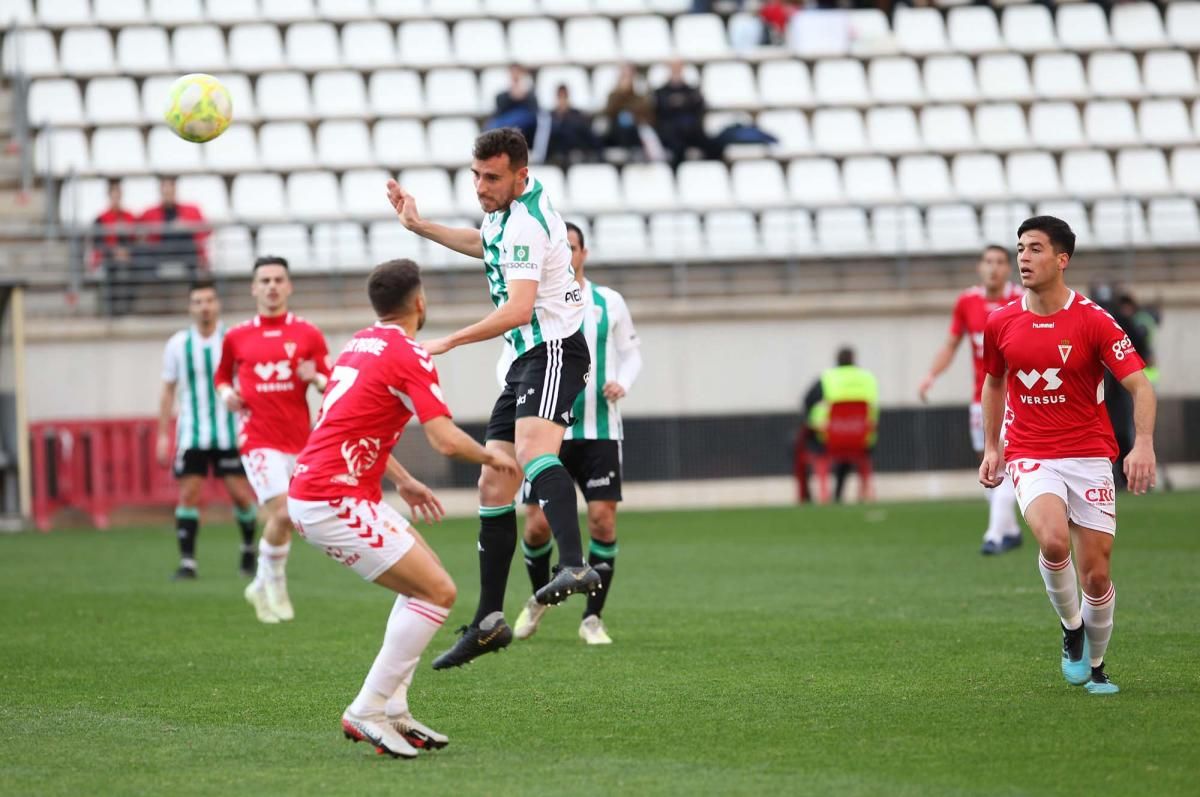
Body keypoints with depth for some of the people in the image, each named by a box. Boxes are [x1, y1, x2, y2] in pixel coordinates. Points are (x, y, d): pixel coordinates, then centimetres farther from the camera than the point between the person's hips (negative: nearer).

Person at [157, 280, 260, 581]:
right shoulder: (178, 345, 3)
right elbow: (169, 390, 9)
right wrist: (163, 435, 5)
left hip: (230, 433, -1)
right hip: (191, 434, 1)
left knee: (241, 493, -3)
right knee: (188, 494, -6)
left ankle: (249, 547, 22)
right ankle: (187, 561, -3)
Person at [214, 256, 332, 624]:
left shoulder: (308, 334, 4)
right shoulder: (236, 337, 5)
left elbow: (332, 384, 5)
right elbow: (222, 376, 21)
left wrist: (315, 378, -16)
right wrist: (227, 393, 0)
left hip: (298, 439, 2)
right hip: (258, 438, -2)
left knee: (284, 517, 9)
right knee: (282, 511, -18)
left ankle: (262, 586, 30)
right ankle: (275, 583, 2)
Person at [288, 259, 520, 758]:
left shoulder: (361, 344, 16)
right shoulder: (409, 356, -12)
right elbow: (447, 440, -18)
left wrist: (403, 481, 27)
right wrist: (492, 457, 0)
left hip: (308, 493, 10)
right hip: (335, 502, -10)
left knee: (425, 580, 18)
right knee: (438, 593, -9)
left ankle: (391, 711, 14)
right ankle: (368, 712, -8)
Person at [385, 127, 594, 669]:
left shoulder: (526, 223, -17)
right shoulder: (508, 209, 14)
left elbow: (518, 309, -28)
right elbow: (487, 245, 39)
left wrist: (448, 343, -25)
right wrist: (421, 227, 34)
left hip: (554, 349, -10)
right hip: (528, 358, 10)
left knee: (533, 449, -36)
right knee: (493, 487, 7)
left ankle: (575, 567, -59)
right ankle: (489, 622, 12)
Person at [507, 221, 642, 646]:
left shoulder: (609, 302, 5)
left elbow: (631, 353, 14)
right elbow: (509, 360, 7)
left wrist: (623, 382, -6)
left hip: (600, 430, 0)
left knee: (603, 518, -10)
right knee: (538, 524, -4)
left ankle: (593, 618, 2)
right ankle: (540, 597, 26)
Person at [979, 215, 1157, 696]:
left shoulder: (1093, 321, -9)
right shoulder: (1001, 323, 2)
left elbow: (1140, 386, -12)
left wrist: (1144, 444, -28)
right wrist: (991, 448, 17)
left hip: (1089, 455, -1)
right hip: (1029, 456, 1)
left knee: (1096, 574, -1)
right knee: (1053, 540, -28)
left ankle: (1096, 665, 24)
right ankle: (1071, 626, 0)